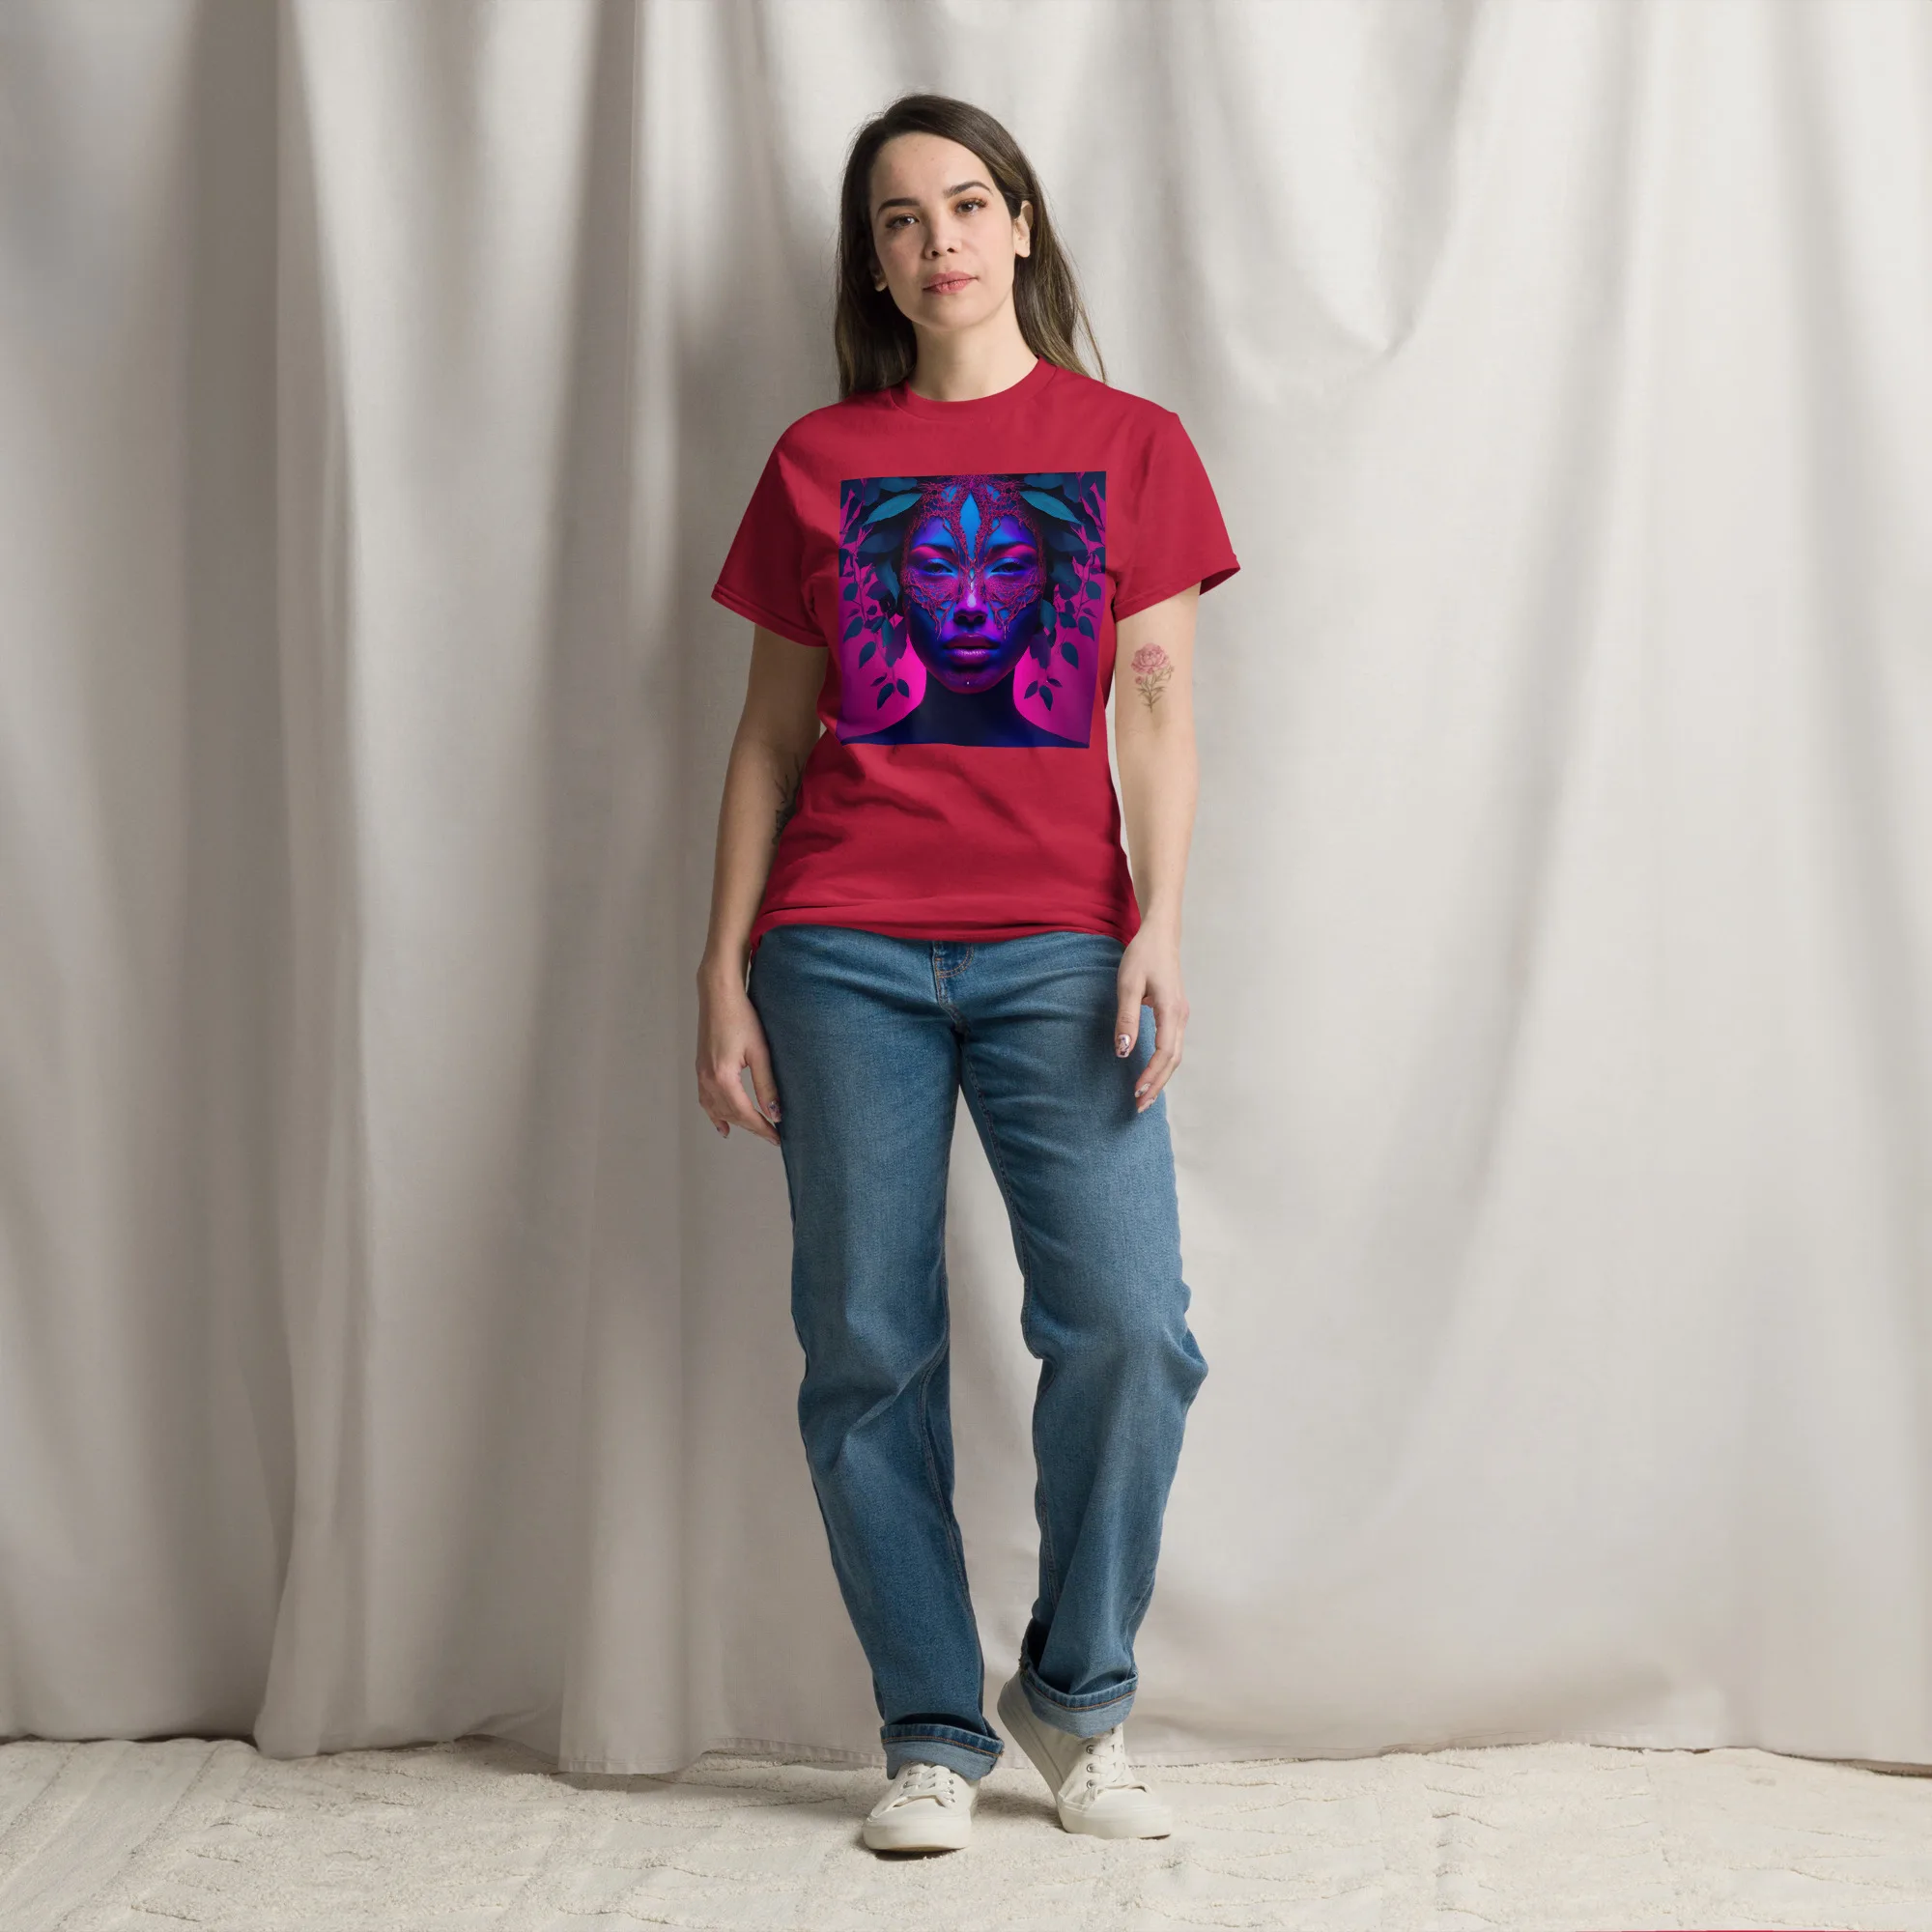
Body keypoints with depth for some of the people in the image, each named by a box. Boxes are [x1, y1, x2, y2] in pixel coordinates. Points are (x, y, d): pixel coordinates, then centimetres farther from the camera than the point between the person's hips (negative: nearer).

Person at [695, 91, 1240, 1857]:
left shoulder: (1129, 442, 10)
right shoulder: (818, 460, 12)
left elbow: (1158, 702, 5)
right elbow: (770, 734, 12)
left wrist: (1159, 929, -7)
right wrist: (723, 972, 6)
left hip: (1057, 946, -1)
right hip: (844, 949, 1)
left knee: (1129, 1324, -13)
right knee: (868, 1349, -1)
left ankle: (1078, 1694, 9)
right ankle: (933, 1734, 12)